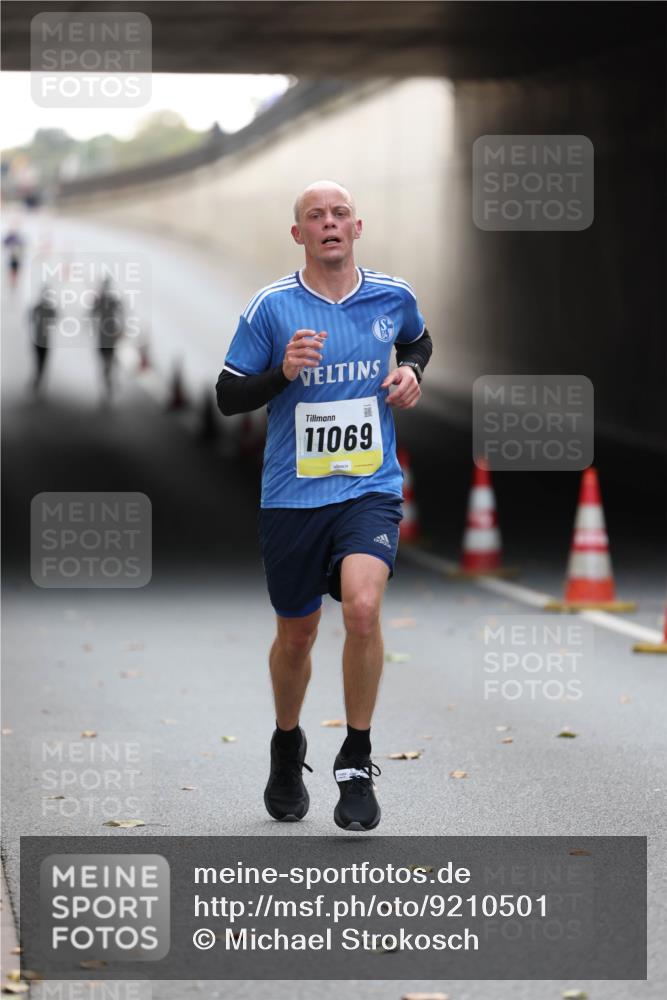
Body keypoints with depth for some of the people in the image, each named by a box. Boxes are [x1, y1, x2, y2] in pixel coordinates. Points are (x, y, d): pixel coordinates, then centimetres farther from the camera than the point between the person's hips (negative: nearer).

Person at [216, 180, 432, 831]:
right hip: (291, 497, 0)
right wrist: (283, 372, -18)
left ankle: (357, 763, -11)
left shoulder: (393, 296, 3)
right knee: (296, 634, 12)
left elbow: (418, 340, 26)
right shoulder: (272, 307, -5)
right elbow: (228, 396, -1)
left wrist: (411, 370, 4)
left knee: (362, 607, -24)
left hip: (370, 490, 0)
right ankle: (287, 749, 40)